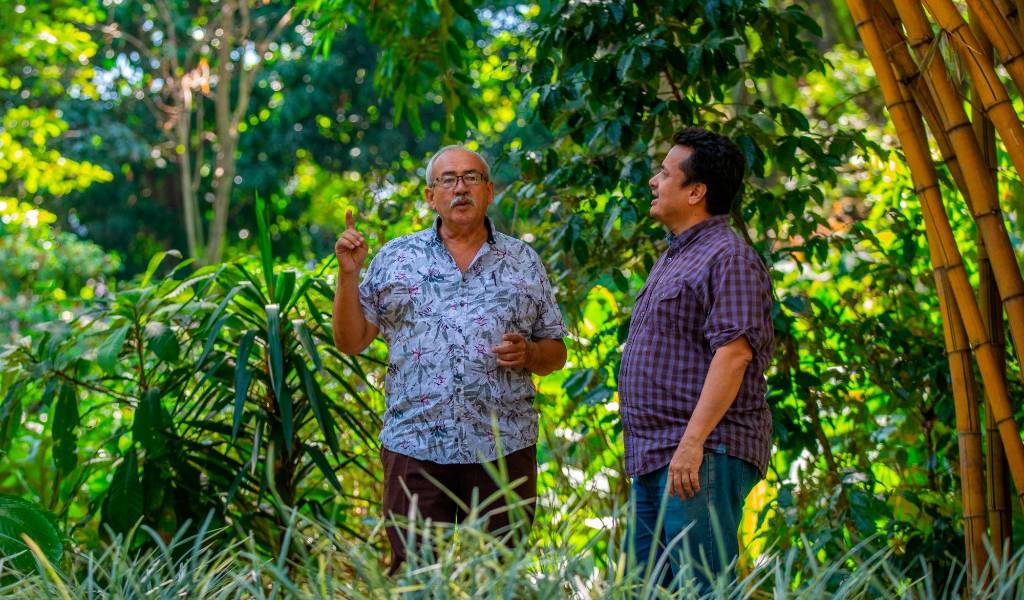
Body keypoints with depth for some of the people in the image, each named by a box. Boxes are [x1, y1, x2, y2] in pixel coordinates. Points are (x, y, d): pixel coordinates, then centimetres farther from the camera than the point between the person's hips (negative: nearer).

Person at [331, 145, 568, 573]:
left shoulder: (523, 262, 12)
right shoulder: (395, 259, 9)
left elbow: (556, 353, 14)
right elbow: (350, 341, 7)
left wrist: (529, 353, -8)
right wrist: (348, 273, -3)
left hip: (504, 451, 1)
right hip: (415, 449, -1)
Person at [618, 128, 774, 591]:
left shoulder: (728, 257, -11)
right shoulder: (676, 257, 21)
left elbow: (733, 353, -21)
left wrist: (693, 441, -26)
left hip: (703, 455, -11)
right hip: (654, 457, 11)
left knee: (700, 586, -9)